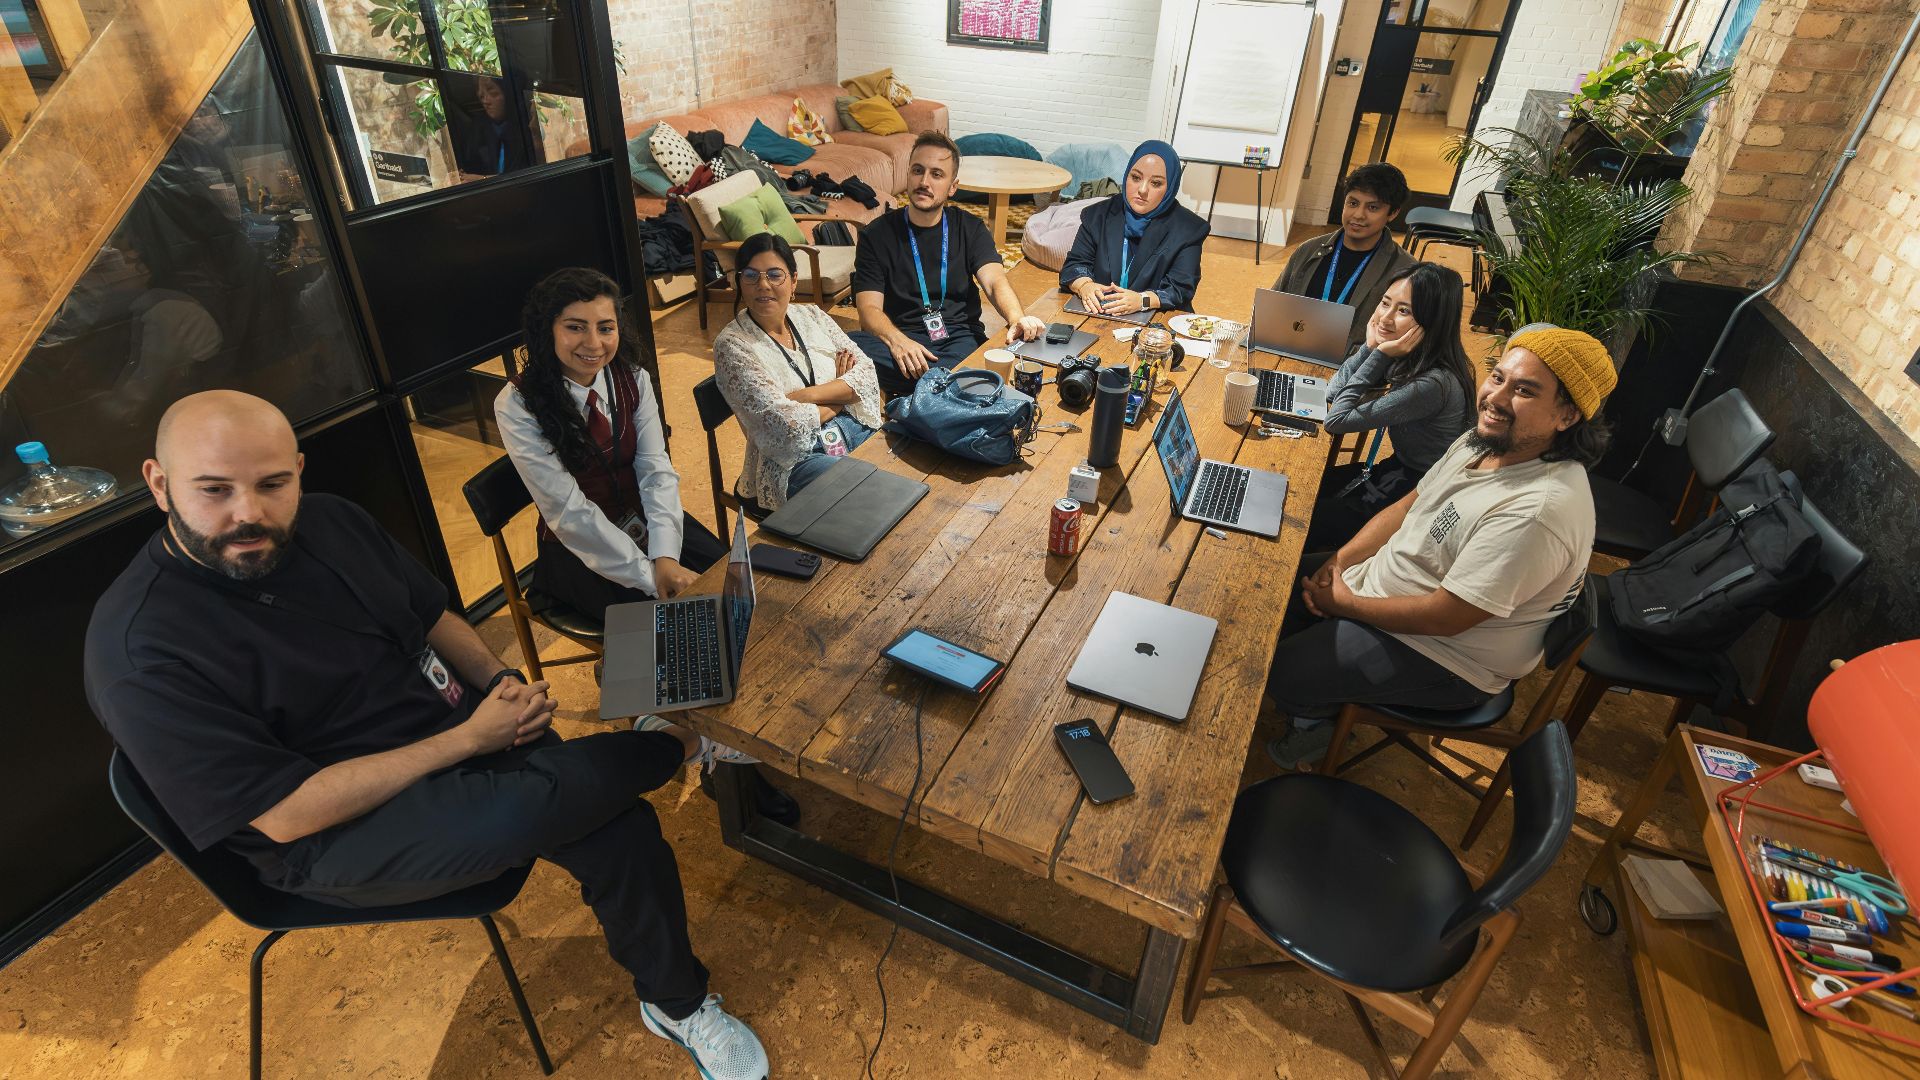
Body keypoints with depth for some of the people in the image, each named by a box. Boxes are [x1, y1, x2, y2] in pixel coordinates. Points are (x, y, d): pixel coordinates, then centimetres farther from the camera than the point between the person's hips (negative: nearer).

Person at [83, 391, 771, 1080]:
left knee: (620, 829, -11)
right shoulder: (141, 652, -20)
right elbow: (287, 814, -20)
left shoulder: (328, 521, -1)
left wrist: (502, 684, -8)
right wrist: (465, 739, -22)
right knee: (525, 809, -33)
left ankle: (677, 1003, 17)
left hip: (465, 731, 6)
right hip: (339, 839, -5)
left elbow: (435, 617, 12)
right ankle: (677, 744, 2)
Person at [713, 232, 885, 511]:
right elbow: (786, 426, -18)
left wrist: (809, 394, -14)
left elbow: (867, 373, 0)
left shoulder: (811, 315, 8)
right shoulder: (732, 345, -9)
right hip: (794, 460, -6)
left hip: (856, 430, 6)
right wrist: (840, 394, -4)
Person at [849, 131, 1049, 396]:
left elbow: (995, 281, -5)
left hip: (962, 338, 0)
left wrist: (1017, 319, -29)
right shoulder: (876, 235, 6)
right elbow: (869, 308, -5)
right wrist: (897, 341, -29)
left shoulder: (970, 228, 13)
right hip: (902, 338, 1)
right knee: (848, 346, -35)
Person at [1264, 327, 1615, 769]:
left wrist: (1345, 603, -18)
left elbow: (1443, 617, -30)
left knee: (1280, 673, -14)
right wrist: (1338, 561, -7)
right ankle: (1318, 704, 30)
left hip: (1445, 655, -9)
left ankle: (1318, 723, 22)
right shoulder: (1483, 441, -4)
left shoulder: (1541, 509, -33)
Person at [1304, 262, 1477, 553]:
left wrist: (1380, 355, -25)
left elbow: (1336, 421, -25)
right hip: (1400, 467, 8)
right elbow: (1333, 392, -1)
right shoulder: (1406, 357, -6)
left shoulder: (1434, 384, -31)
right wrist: (1370, 347, -15)